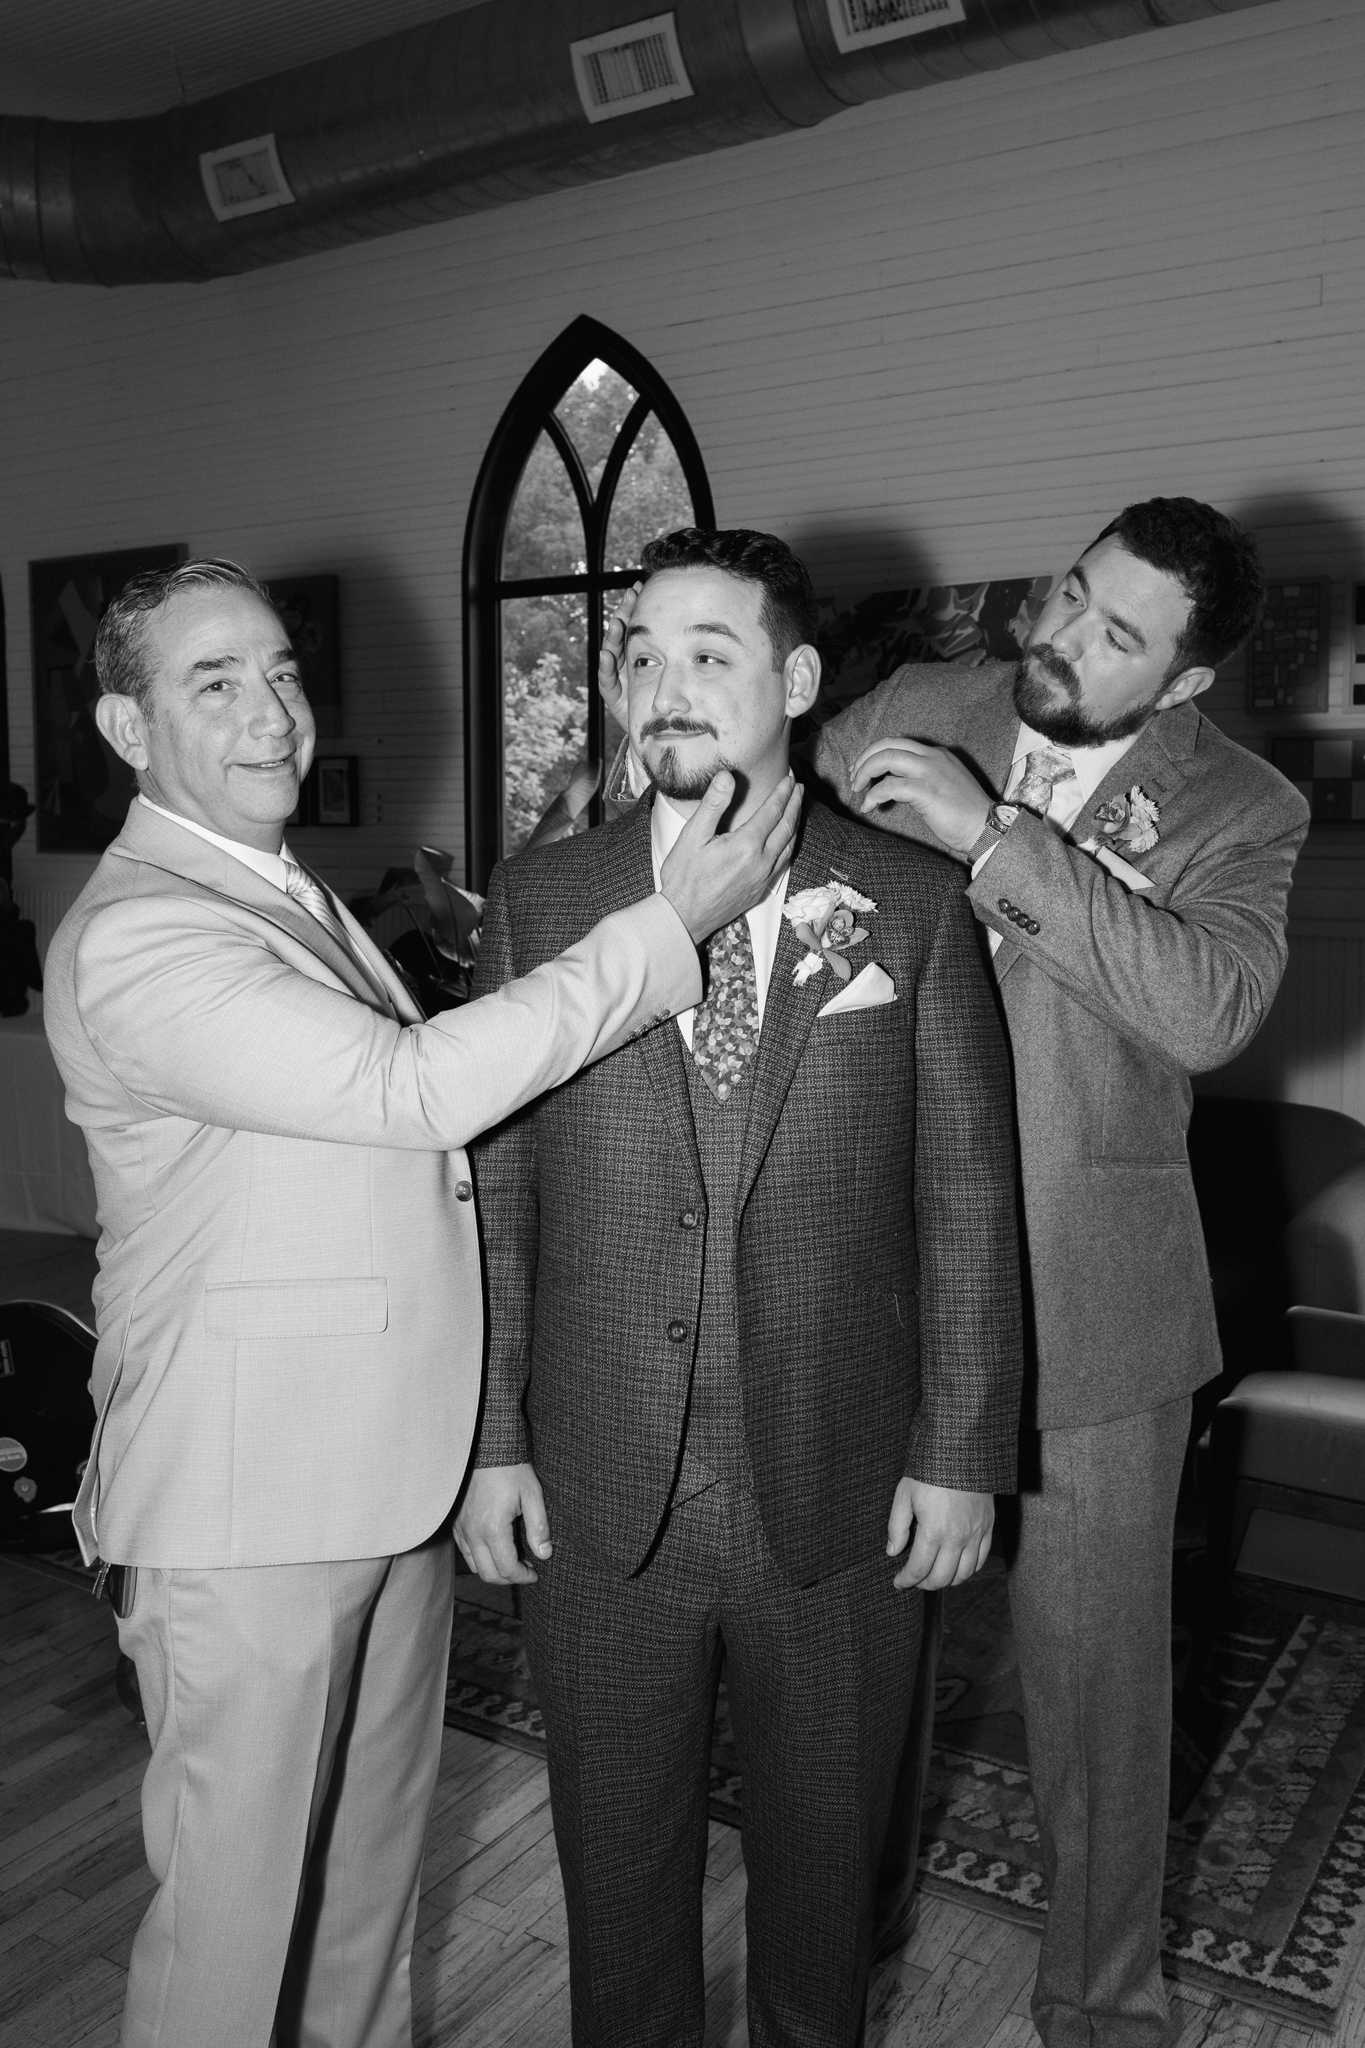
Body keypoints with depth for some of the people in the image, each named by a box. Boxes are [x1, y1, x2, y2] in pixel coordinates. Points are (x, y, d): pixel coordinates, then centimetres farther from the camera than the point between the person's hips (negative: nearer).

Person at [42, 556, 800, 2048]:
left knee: (373, 1850, 24)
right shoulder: (135, 939, -19)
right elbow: (413, 1089, -28)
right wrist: (674, 922, -25)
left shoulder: (292, 896, 13)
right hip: (245, 1502, -9)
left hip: (390, 1471, 9)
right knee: (238, 1890, 9)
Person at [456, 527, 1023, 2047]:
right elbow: (489, 1192, 0)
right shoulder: (537, 902, -1)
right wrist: (488, 1442, -3)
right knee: (617, 1857, 20)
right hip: (596, 1497, 1)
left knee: (822, 1852, 21)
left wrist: (960, 1455, -3)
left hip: (843, 1495, 0)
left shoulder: (915, 905, -4)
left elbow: (967, 1197, -2)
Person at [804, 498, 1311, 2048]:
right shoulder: (911, 713, 2)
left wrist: (997, 837, -26)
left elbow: (1211, 1011, -23)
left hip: (1089, 1298, -2)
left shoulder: (1238, 811, -5)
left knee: (1095, 1668, 10)